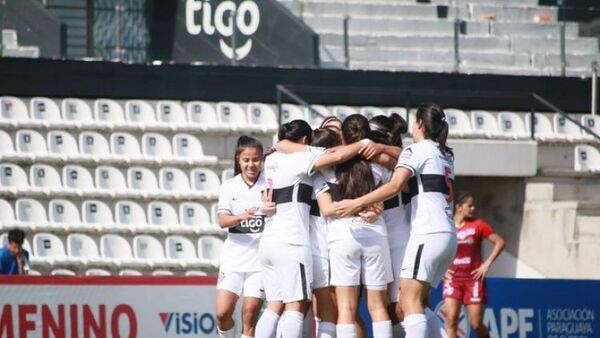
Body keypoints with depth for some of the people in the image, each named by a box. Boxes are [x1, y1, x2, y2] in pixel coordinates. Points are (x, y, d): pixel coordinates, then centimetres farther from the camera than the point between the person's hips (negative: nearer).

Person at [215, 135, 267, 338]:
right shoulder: (229, 186, 5)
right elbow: (223, 221, -6)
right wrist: (241, 217, -27)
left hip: (260, 260, -2)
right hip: (234, 258, 2)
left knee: (249, 316, -5)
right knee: (222, 313, -6)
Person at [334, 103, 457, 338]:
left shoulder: (417, 150, -2)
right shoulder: (446, 155, 22)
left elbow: (394, 186, -16)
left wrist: (357, 203, -16)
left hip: (428, 233, -8)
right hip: (449, 236, 8)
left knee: (410, 302, -14)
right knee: (419, 304, 12)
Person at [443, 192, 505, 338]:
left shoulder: (478, 225, 0)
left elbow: (500, 242, 3)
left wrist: (487, 264, -5)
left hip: (473, 278, 0)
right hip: (453, 278, 0)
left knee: (476, 324, -1)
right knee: (451, 320, -14)